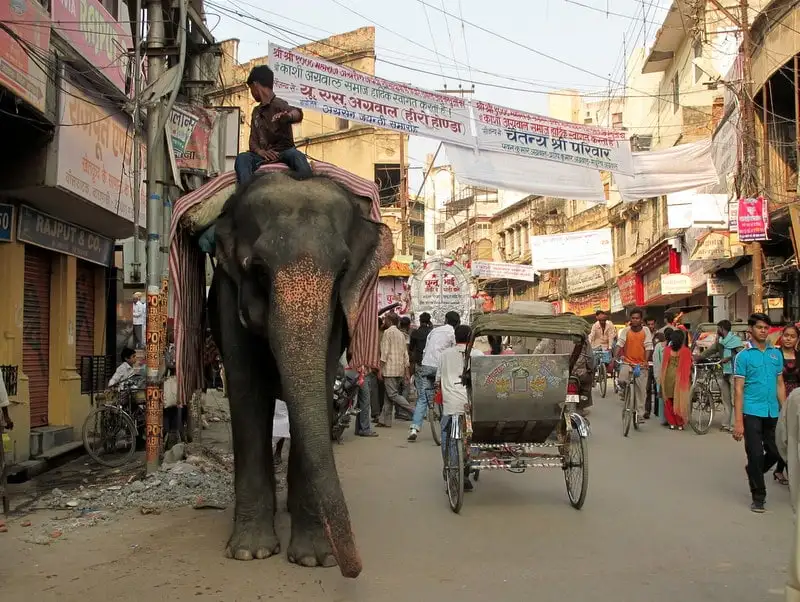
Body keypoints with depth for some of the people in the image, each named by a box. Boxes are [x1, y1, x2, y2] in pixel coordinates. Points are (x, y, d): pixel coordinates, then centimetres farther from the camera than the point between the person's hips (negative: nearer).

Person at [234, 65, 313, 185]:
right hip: (264, 155, 5)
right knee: (242, 158, -25)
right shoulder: (256, 112, 21)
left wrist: (289, 116, -52)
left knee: (295, 155, -38)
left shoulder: (278, 104, -1)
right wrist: (260, 151, -13)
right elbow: (253, 141, 13)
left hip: (284, 152, -5)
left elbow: (298, 114, -25)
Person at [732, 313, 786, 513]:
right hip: (752, 412, -4)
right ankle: (758, 496, 12)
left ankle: (753, 472, 40)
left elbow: (780, 384, 14)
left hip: (773, 413, 4)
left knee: (775, 453, 12)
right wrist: (738, 421, -10)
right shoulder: (744, 356, -4)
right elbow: (738, 389, -5)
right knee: (756, 455, -1)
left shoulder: (776, 354, 9)